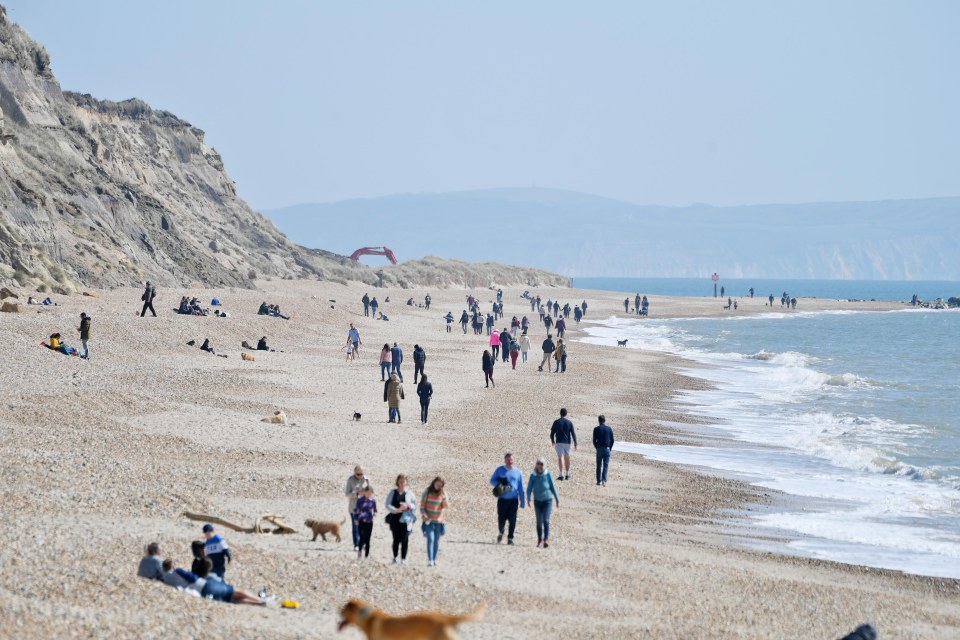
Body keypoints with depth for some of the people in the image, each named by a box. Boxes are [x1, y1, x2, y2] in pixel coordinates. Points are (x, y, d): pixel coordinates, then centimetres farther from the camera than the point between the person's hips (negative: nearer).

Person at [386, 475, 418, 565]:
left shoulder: (409, 493, 7)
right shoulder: (393, 492, 8)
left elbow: (415, 505, 8)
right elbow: (388, 505, 1)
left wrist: (408, 506, -12)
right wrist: (396, 510, -15)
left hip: (406, 519, -1)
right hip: (395, 519, 1)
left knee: (405, 540, -5)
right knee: (396, 539, 3)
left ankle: (403, 558, 0)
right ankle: (395, 557, 16)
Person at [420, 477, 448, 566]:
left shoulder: (443, 494, 3)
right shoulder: (427, 492, 0)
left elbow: (446, 507, -5)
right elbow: (422, 505, 3)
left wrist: (444, 498, -20)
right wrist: (425, 515, -9)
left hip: (439, 521, 2)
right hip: (429, 520, -2)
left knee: (437, 541, 5)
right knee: (430, 539, -14)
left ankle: (434, 559, 15)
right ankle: (429, 560, -18)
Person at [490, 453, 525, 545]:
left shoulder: (518, 472, 9)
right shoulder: (500, 470, 6)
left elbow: (521, 488, 11)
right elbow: (492, 481, 9)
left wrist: (522, 502, 7)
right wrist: (499, 485, -13)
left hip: (513, 500, 1)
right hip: (502, 499, -1)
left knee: (512, 520, -3)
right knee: (501, 519, -2)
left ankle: (510, 538, 4)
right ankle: (501, 533, 25)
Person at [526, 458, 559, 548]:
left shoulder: (548, 474, -7)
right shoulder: (533, 476, -5)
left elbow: (553, 487, 1)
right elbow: (529, 488, -6)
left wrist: (557, 500, 5)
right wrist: (528, 499, -22)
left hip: (547, 500, -2)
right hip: (537, 501, 2)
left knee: (546, 520, -16)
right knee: (539, 521, 9)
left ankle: (546, 539, -21)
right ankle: (539, 540, 19)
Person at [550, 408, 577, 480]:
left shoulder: (556, 422, -2)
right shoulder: (569, 423, 2)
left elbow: (552, 433, 2)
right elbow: (573, 433, 0)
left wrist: (552, 441, 18)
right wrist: (575, 443, 4)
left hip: (559, 442, -3)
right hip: (567, 442, 3)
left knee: (560, 457, -9)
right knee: (567, 458, 15)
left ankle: (561, 474, -21)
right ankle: (567, 474, 23)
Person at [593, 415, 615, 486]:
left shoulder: (596, 429, -2)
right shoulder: (609, 429, 2)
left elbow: (594, 440, -2)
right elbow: (612, 440, 2)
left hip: (599, 448, 0)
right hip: (607, 449, 0)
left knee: (599, 466, 8)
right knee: (605, 465, 1)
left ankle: (599, 481, 8)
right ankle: (604, 480, -11)